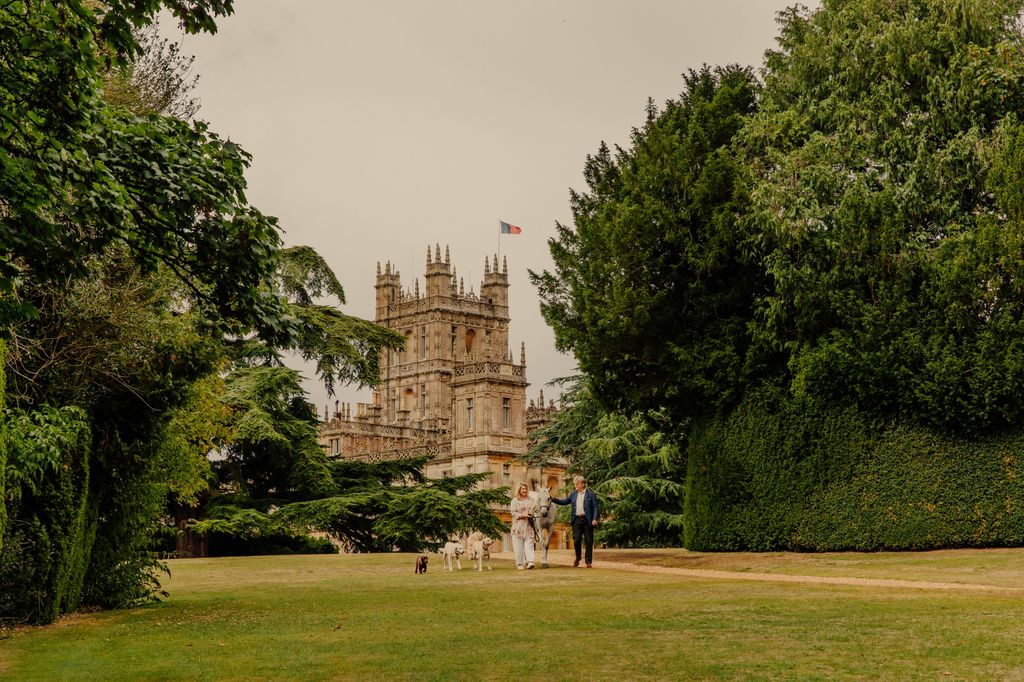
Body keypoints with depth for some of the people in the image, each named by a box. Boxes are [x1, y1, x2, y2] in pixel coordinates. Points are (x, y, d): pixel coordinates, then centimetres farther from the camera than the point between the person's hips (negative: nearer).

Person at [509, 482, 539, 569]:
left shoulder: (531, 500, 11)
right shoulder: (515, 500, 4)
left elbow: (537, 510, 5)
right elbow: (513, 512, -4)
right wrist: (522, 515, -16)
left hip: (529, 526, 1)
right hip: (518, 526, -1)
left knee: (529, 544, -7)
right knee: (519, 545, 1)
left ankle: (530, 561, -14)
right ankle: (520, 563, 6)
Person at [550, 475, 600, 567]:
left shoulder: (590, 494, -3)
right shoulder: (573, 494, 11)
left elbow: (596, 507, -6)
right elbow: (564, 501, 19)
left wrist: (595, 519, -16)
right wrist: (553, 499, 9)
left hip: (587, 520, -4)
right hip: (576, 520, 4)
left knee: (588, 541, 0)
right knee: (576, 540, 1)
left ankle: (588, 561, 7)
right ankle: (577, 558, 22)